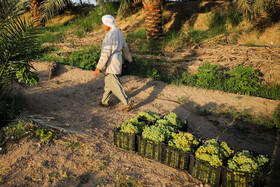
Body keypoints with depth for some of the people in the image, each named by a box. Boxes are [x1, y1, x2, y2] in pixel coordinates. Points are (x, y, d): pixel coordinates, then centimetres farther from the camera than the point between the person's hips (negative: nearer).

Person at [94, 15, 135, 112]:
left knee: (114, 85, -2)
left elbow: (105, 53, -25)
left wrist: (98, 67, -23)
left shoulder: (109, 35, -20)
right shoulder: (118, 33, 9)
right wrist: (129, 59, 34)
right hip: (117, 60, 10)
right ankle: (105, 102, 30)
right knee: (108, 82, 18)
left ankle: (128, 102, 0)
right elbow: (125, 47, 20)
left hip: (111, 63, -10)